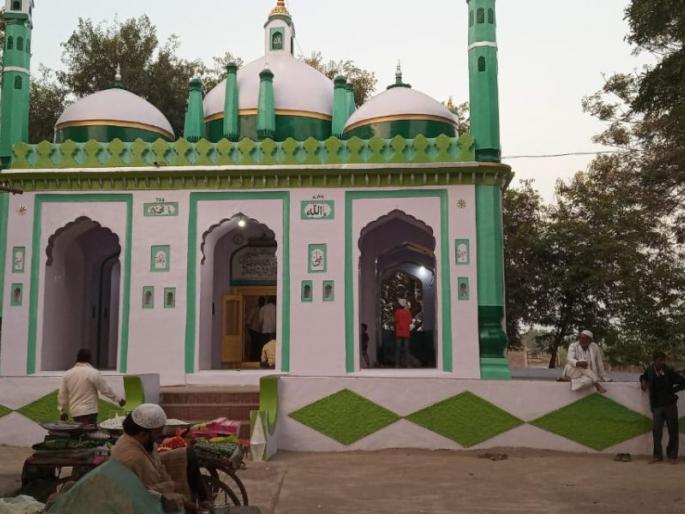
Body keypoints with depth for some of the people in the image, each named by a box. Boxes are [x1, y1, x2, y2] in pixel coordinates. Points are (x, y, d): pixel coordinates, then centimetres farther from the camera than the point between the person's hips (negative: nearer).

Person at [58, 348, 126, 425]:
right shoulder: (93, 373, -10)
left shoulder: (67, 374, 7)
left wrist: (63, 412, 20)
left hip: (74, 412, 6)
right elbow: (106, 390, -6)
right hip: (88, 412, -6)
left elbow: (62, 395, 11)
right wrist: (119, 400, 6)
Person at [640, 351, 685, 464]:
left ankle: (672, 456, 16)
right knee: (656, 431, -1)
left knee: (673, 431, 4)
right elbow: (643, 376, 23)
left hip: (670, 405, -2)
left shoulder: (669, 371, -9)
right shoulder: (650, 371, 0)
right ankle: (658, 456, 10)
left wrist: (673, 390, -6)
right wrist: (643, 381, 3)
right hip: (657, 406, 2)